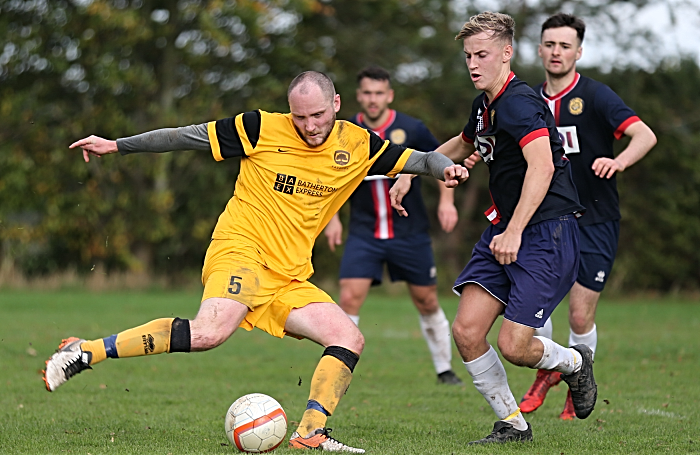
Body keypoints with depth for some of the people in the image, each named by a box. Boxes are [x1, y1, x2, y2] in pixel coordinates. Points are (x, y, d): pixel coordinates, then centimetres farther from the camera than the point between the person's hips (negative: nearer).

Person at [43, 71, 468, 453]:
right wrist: (117, 145, 1)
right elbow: (187, 136, 2)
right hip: (241, 252, -6)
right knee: (209, 332, -31)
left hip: (290, 280, 6)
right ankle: (84, 352, -26)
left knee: (350, 340, -10)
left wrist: (445, 166, -10)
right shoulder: (262, 128, -4)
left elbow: (418, 159, 14)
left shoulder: (358, 145, 7)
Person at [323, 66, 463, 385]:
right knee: (349, 298, -14)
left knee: (427, 302, 8)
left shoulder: (411, 129, -7)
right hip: (364, 234, 0)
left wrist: (446, 200, -10)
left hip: (410, 233, 0)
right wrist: (332, 217, 3)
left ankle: (445, 369, 26)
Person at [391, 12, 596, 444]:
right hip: (503, 229, 9)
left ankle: (576, 363, 22)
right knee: (467, 331, -5)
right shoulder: (485, 105, 11)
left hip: (547, 231, -9)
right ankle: (513, 424, 11)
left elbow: (542, 167, -34)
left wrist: (515, 232, -40)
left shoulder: (519, 103, -19)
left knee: (513, 346, -12)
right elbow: (463, 145, 35)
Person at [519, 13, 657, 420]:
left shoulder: (595, 95, -11)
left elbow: (645, 135, -22)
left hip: (595, 222, -4)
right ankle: (546, 373, 17)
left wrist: (619, 161, -41)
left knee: (581, 317, -3)